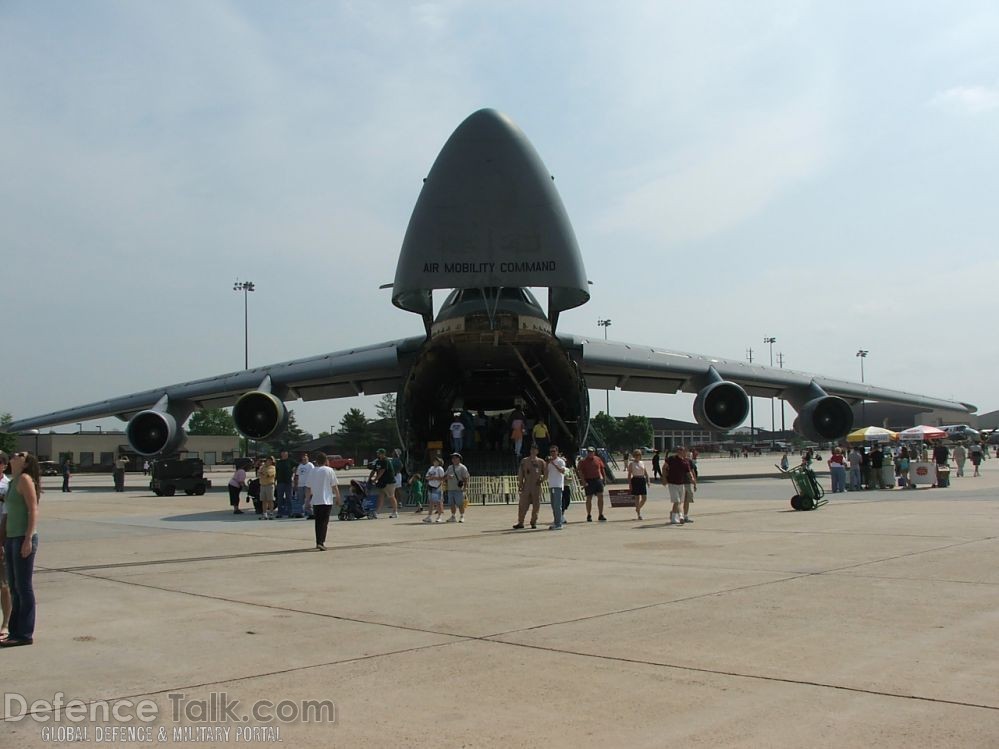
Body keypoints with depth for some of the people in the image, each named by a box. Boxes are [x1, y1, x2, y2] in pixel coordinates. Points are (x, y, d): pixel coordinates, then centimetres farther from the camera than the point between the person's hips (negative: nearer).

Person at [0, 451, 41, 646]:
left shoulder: (25, 479, -9)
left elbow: (33, 510, -15)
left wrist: (28, 539, -20)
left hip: (24, 538, -9)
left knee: (23, 587, -4)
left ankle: (25, 634, 2)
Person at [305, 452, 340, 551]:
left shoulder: (312, 471, 5)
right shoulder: (329, 470, -4)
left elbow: (308, 487, 7)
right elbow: (334, 486, -3)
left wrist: (308, 499, 16)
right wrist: (338, 497, 7)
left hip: (315, 501, 4)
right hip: (327, 500, -3)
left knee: (318, 522, 14)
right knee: (324, 522, -4)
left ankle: (319, 542, 17)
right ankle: (320, 542, -15)